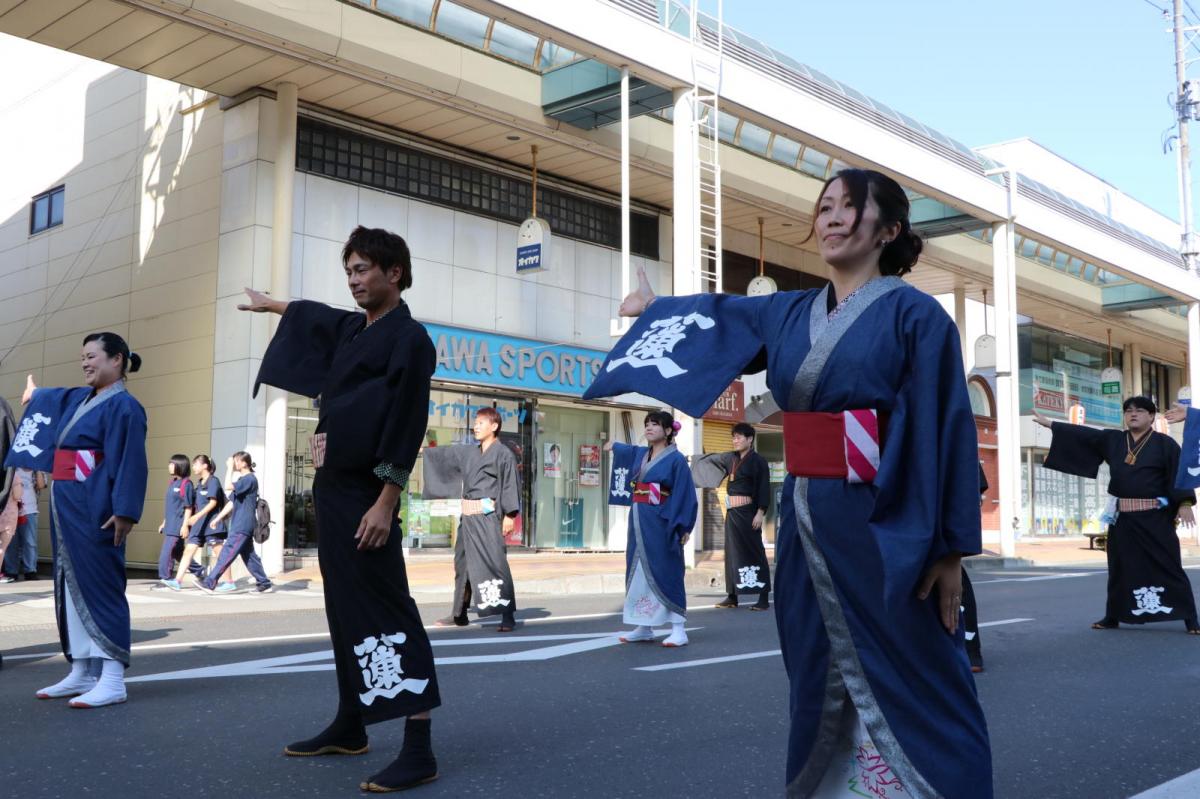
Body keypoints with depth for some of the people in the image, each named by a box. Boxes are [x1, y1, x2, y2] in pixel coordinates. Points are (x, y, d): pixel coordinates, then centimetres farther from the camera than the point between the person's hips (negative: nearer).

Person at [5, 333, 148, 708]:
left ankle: (113, 680, -9)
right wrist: (33, 396, 59)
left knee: (100, 586, -10)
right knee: (71, 585, 11)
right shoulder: (78, 399, 15)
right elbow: (50, 400, 40)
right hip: (66, 505, 9)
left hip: (94, 509, -9)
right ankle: (81, 672, 19)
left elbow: (131, 464, -18)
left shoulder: (123, 406, -11)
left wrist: (125, 512, -25)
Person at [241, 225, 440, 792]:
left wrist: (386, 503, -22)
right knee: (345, 609, 15)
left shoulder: (408, 338, -11)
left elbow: (406, 427, -17)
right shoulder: (351, 328, 14)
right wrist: (272, 304, 55)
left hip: (365, 495, -9)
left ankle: (418, 750, -12)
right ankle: (350, 725, 28)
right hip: (332, 489, 9)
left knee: (386, 608, -13)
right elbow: (314, 317, 38)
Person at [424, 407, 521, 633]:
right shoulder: (467, 452, 14)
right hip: (467, 517, 7)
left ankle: (508, 616, -11)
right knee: (463, 564, 13)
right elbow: (442, 455, 26)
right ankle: (459, 615, 24)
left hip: (488, 516, -7)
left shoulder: (504, 454, -5)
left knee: (495, 563, -12)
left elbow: (511, 486, -8)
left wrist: (510, 515, -14)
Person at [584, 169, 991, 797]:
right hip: (807, 527, 6)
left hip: (886, 530, -6)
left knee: (915, 697, 1)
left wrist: (950, 549, -15)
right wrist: (655, 309, 46)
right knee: (822, 692, 15)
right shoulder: (789, 314, 11)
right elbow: (716, 314, 30)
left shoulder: (915, 314, -6)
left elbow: (948, 430, -11)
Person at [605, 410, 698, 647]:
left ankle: (678, 629, -2)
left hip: (661, 522, -7)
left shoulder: (676, 459, -9)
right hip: (638, 520, 7)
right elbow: (626, 450, 36)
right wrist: (614, 445, 54)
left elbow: (685, 495, -12)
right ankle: (644, 627, 15)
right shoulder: (640, 454, 11)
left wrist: (684, 528, -18)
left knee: (665, 573, -7)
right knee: (638, 571, 8)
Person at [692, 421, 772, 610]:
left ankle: (764, 598, -2)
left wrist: (760, 512, -17)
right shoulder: (731, 458, 11)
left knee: (754, 552, -5)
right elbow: (712, 459, 22)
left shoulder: (758, 461, -7)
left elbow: (764, 489, -11)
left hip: (747, 512, -7)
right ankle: (732, 596, 15)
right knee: (732, 552, 8)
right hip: (732, 512, 7)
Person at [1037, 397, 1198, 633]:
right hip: (1122, 518, 4)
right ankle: (1112, 617, 21)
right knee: (1120, 567, 11)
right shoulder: (1112, 440, 9)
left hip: (1155, 517, -4)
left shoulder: (1164, 444, -3)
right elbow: (1082, 434, 10)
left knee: (1169, 567, -4)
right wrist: (1049, 423, 8)